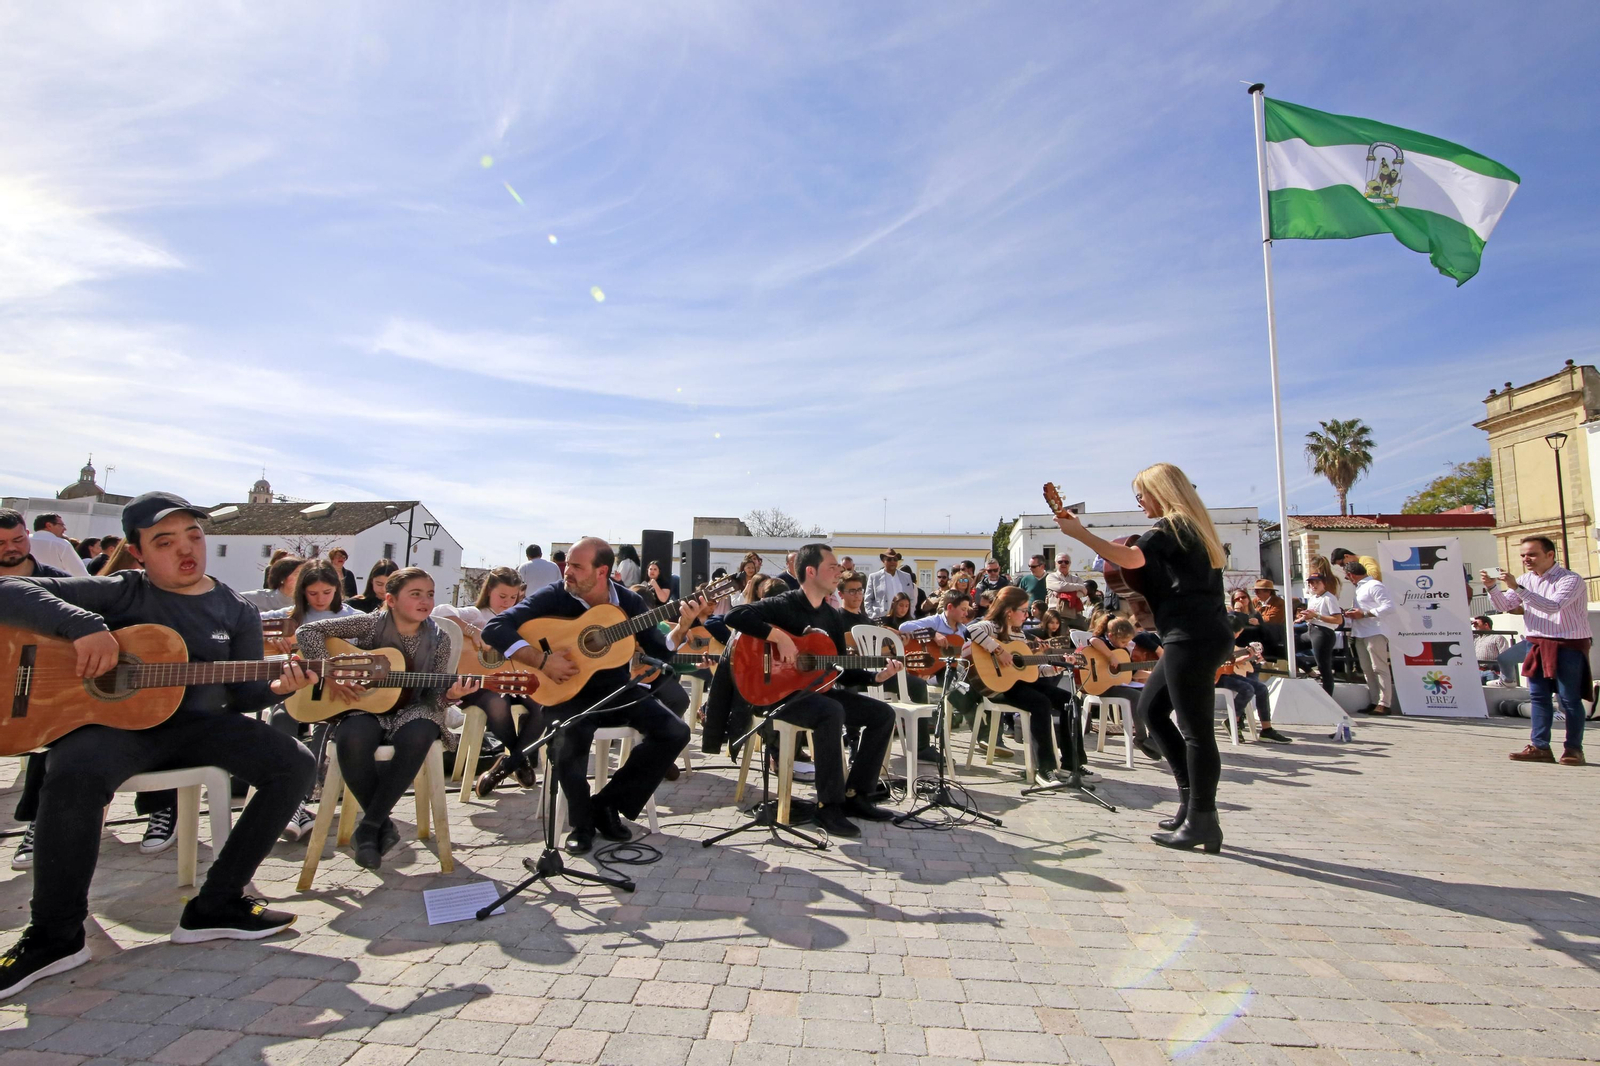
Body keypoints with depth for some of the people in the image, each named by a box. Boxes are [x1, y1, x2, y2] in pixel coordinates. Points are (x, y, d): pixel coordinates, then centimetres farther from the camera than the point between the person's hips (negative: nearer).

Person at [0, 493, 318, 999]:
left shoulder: (235, 611, 7)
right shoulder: (121, 593, 0)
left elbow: (242, 694, 6)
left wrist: (277, 687, -17)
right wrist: (85, 626, -23)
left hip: (200, 724, 3)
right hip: (112, 721, -3)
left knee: (294, 764, -18)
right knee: (74, 775, -37)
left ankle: (216, 905, -8)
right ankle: (55, 935, -13)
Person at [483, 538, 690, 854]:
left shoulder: (629, 603, -1)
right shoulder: (552, 597, -11)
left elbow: (662, 652, 0)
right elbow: (494, 628, -20)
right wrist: (542, 660, -29)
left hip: (617, 691, 4)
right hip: (567, 693, -4)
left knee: (676, 732, -13)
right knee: (569, 744, -35)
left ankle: (607, 803, 1)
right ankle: (582, 821, -3)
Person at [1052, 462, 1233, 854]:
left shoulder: (1171, 527, -9)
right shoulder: (1190, 527, 21)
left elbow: (1130, 559, -21)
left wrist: (1078, 532, -16)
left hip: (1194, 638, -10)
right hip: (1195, 635, 10)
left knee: (1195, 728, -5)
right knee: (1150, 707, 15)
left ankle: (1202, 822, 2)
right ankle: (1192, 799, 19)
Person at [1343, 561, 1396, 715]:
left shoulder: (1374, 585, -8)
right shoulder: (1360, 587, 20)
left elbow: (1389, 607, -17)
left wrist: (1364, 614, -17)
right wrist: (1353, 614, 7)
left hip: (1374, 633, -9)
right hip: (1360, 634, 9)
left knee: (1379, 668, -6)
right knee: (1367, 670, 8)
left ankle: (1384, 704, -5)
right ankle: (1374, 702, 12)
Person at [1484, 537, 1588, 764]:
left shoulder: (1571, 580, -11)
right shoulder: (1526, 580, 9)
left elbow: (1553, 606, -26)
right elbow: (1504, 605, 6)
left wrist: (1517, 587, -32)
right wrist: (1491, 587, -13)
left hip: (1569, 645, -6)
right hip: (1537, 644, 6)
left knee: (1569, 699, 1)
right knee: (1537, 697, 4)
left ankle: (1574, 749, 11)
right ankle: (1540, 747, 8)